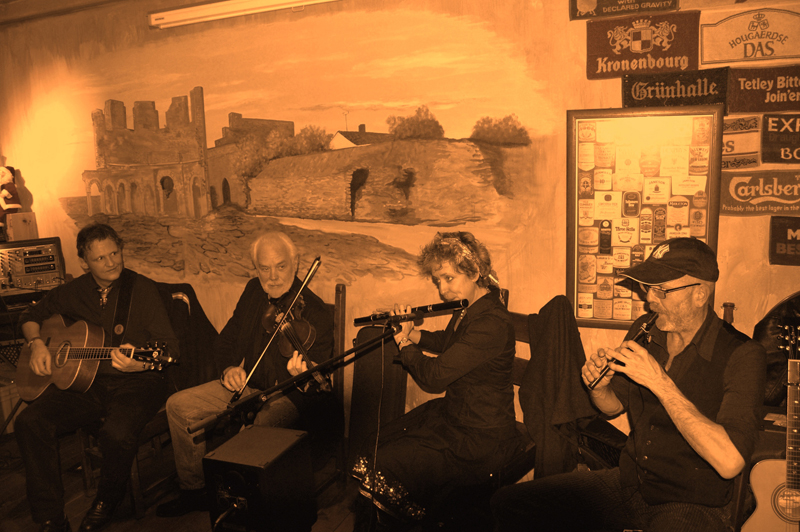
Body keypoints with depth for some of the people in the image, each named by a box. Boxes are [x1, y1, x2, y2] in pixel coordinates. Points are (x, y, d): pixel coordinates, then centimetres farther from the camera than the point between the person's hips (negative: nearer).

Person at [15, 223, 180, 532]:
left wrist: (142, 364, -33)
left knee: (117, 433, -32)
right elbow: (32, 315, 26)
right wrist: (36, 343, 4)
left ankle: (107, 500, 3)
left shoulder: (142, 289, -6)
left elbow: (170, 347, -11)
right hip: (84, 382, 5)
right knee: (29, 423, -18)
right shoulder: (74, 291, 9)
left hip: (135, 382, -5)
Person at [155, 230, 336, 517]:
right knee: (179, 405, -1)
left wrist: (301, 374, -44)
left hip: (290, 396, -7)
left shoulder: (315, 313, -19)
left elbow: (317, 379, -20)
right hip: (246, 385, 7)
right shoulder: (253, 292, 2)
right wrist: (230, 367, -4)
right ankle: (194, 490, 15)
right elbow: (227, 338, 16)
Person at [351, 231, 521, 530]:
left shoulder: (492, 323, -28)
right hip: (450, 413, 9)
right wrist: (412, 332, 5)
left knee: (378, 471, -13)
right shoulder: (467, 307, 2)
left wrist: (404, 343, -10)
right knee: (371, 448, 7)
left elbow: (432, 377, -28)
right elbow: (446, 343, 23)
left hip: (479, 438, -9)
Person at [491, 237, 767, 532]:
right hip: (628, 482, 5)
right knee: (509, 503, -9)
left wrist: (660, 382, -29)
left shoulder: (741, 355, -16)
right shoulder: (643, 331, 1)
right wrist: (599, 387, -9)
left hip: (693, 505, -5)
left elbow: (729, 462, -28)